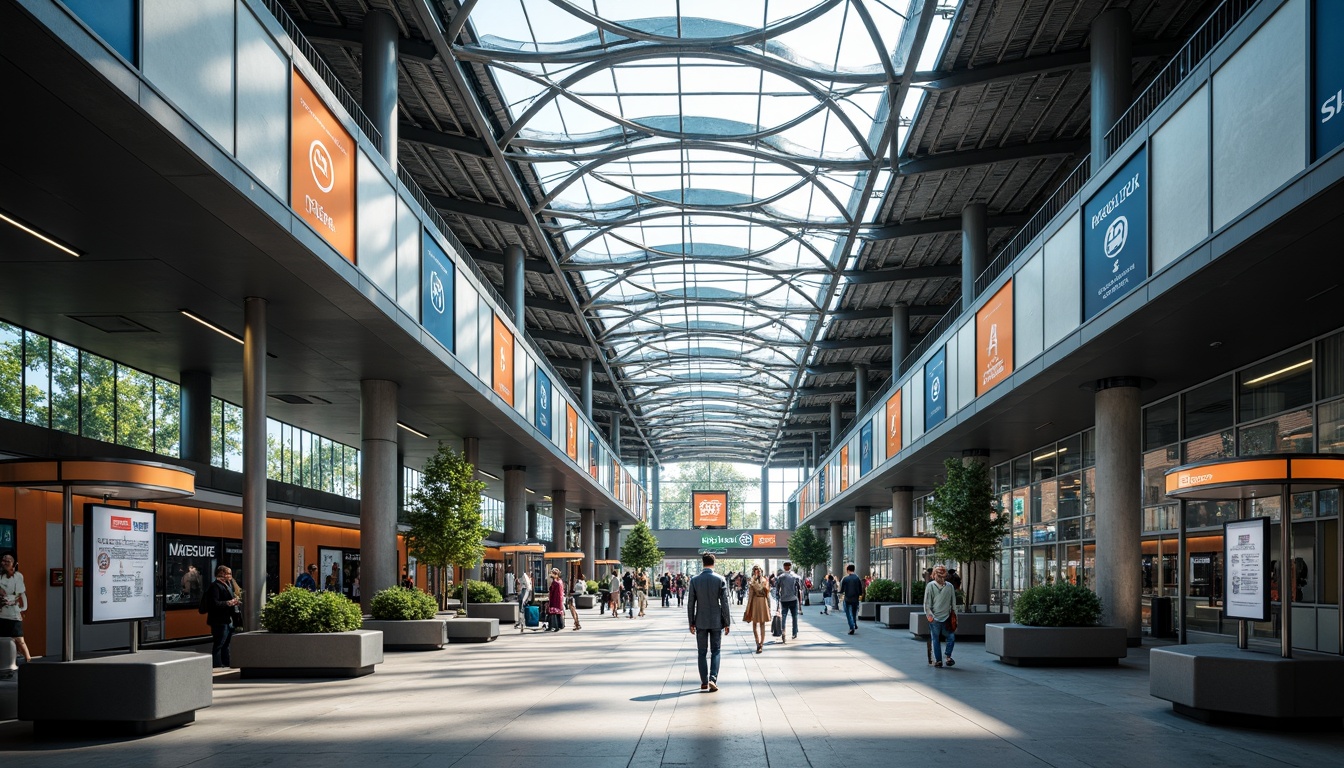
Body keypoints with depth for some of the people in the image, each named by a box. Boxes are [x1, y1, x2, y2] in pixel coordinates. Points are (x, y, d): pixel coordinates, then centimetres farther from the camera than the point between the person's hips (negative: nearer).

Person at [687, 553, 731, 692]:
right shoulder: (720, 580, -7)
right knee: (715, 651, 7)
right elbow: (724, 602, -6)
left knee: (701, 653, 9)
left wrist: (691, 623, 7)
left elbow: (691, 604, -2)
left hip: (701, 622, 1)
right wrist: (727, 623, 1)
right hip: (716, 621, -1)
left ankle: (704, 682, 9)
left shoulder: (694, 580, -4)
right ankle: (713, 679, -8)